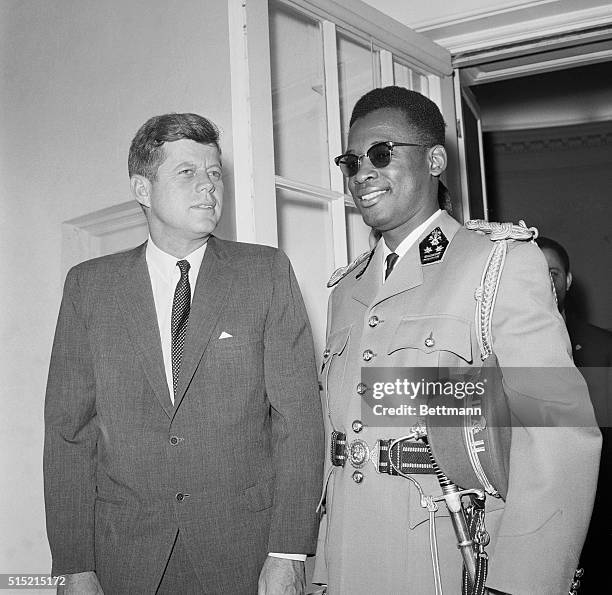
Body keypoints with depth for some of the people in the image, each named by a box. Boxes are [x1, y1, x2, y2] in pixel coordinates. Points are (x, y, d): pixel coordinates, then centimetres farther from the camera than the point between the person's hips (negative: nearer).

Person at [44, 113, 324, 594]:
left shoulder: (267, 272, -3)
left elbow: (298, 415, -7)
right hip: (126, 555, 1)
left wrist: (288, 555, -12)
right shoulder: (89, 285, 1)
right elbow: (69, 429, 0)